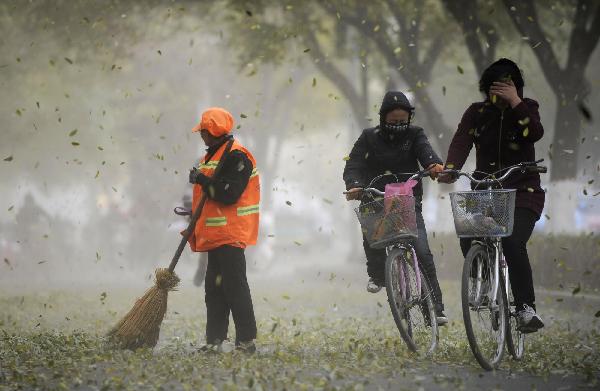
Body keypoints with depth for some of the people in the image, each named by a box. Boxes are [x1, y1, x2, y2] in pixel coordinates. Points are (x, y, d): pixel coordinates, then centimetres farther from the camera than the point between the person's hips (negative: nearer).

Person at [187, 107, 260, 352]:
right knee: (214, 287, 11)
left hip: (231, 234, -10)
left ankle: (246, 340, -8)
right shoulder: (213, 155, 19)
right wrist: (194, 212, 13)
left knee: (234, 287, -10)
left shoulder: (236, 156, -13)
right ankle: (215, 339, 15)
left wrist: (201, 180, -17)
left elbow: (228, 194, -23)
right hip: (215, 235, 10)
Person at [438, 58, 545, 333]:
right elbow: (461, 141, -12)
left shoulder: (526, 108, 1)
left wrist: (515, 102, -25)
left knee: (513, 243, -27)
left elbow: (535, 133, -20)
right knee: (468, 241, -19)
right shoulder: (477, 113, 5)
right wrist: (450, 168, -30)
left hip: (522, 194, -3)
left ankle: (526, 308, -24)